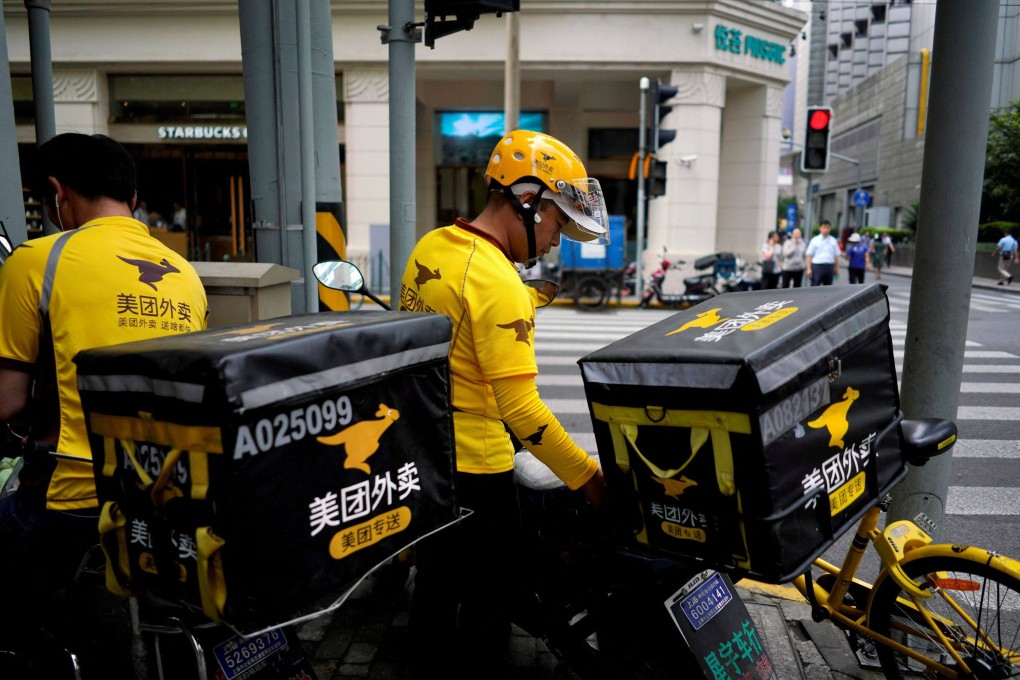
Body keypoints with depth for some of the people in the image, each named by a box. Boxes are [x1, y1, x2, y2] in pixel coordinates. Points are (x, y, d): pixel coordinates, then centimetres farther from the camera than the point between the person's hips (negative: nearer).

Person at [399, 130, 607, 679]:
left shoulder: (429, 247, 2)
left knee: (434, 577, 25)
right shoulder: (500, 285, -23)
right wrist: (586, 475, -19)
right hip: (474, 468, -8)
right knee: (486, 598, 12)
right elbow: (520, 408, -26)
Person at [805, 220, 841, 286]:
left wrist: (837, 268, 7)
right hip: (817, 266, -4)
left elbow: (836, 256, 12)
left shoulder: (833, 241, 9)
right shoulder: (815, 240, 0)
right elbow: (809, 255, -3)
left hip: (829, 267, 4)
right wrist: (809, 269, -11)